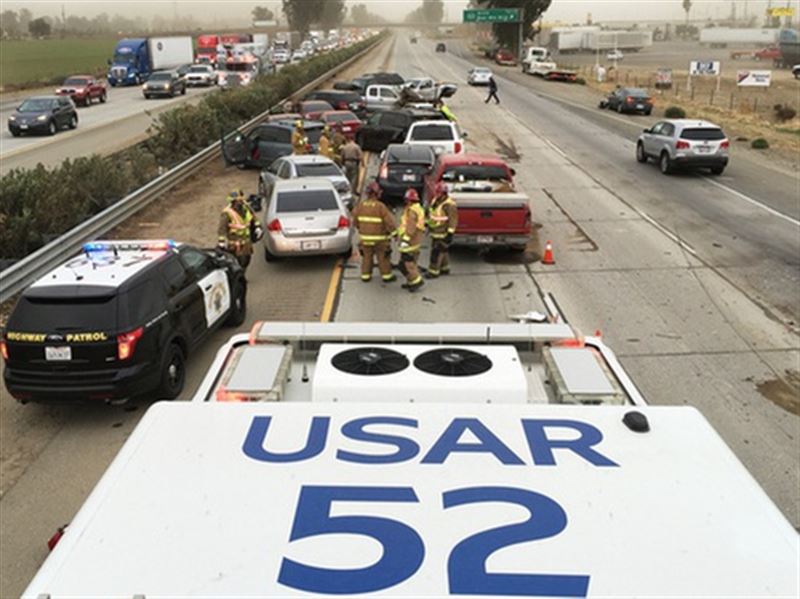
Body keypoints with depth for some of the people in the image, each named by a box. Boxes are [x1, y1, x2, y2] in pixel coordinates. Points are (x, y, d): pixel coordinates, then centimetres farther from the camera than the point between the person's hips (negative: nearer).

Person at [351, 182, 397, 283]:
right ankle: (386, 276, 18)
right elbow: (389, 221, -16)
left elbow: (355, 220, 4)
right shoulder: (381, 206, -19)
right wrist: (395, 231, -2)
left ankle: (365, 276, 20)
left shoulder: (360, 205, -6)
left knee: (367, 257, 16)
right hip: (379, 238, -4)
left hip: (365, 237, 4)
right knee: (383, 257, 9)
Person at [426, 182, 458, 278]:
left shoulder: (449, 205, -21)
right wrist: (427, 223, 25)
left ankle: (433, 271, 4)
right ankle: (445, 268, 31)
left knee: (437, 252, -4)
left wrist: (450, 233, -22)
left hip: (442, 233, -9)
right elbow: (430, 213, 21)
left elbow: (453, 220, -21)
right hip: (435, 232, 9)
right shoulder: (435, 200, 7)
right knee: (442, 251, 19)